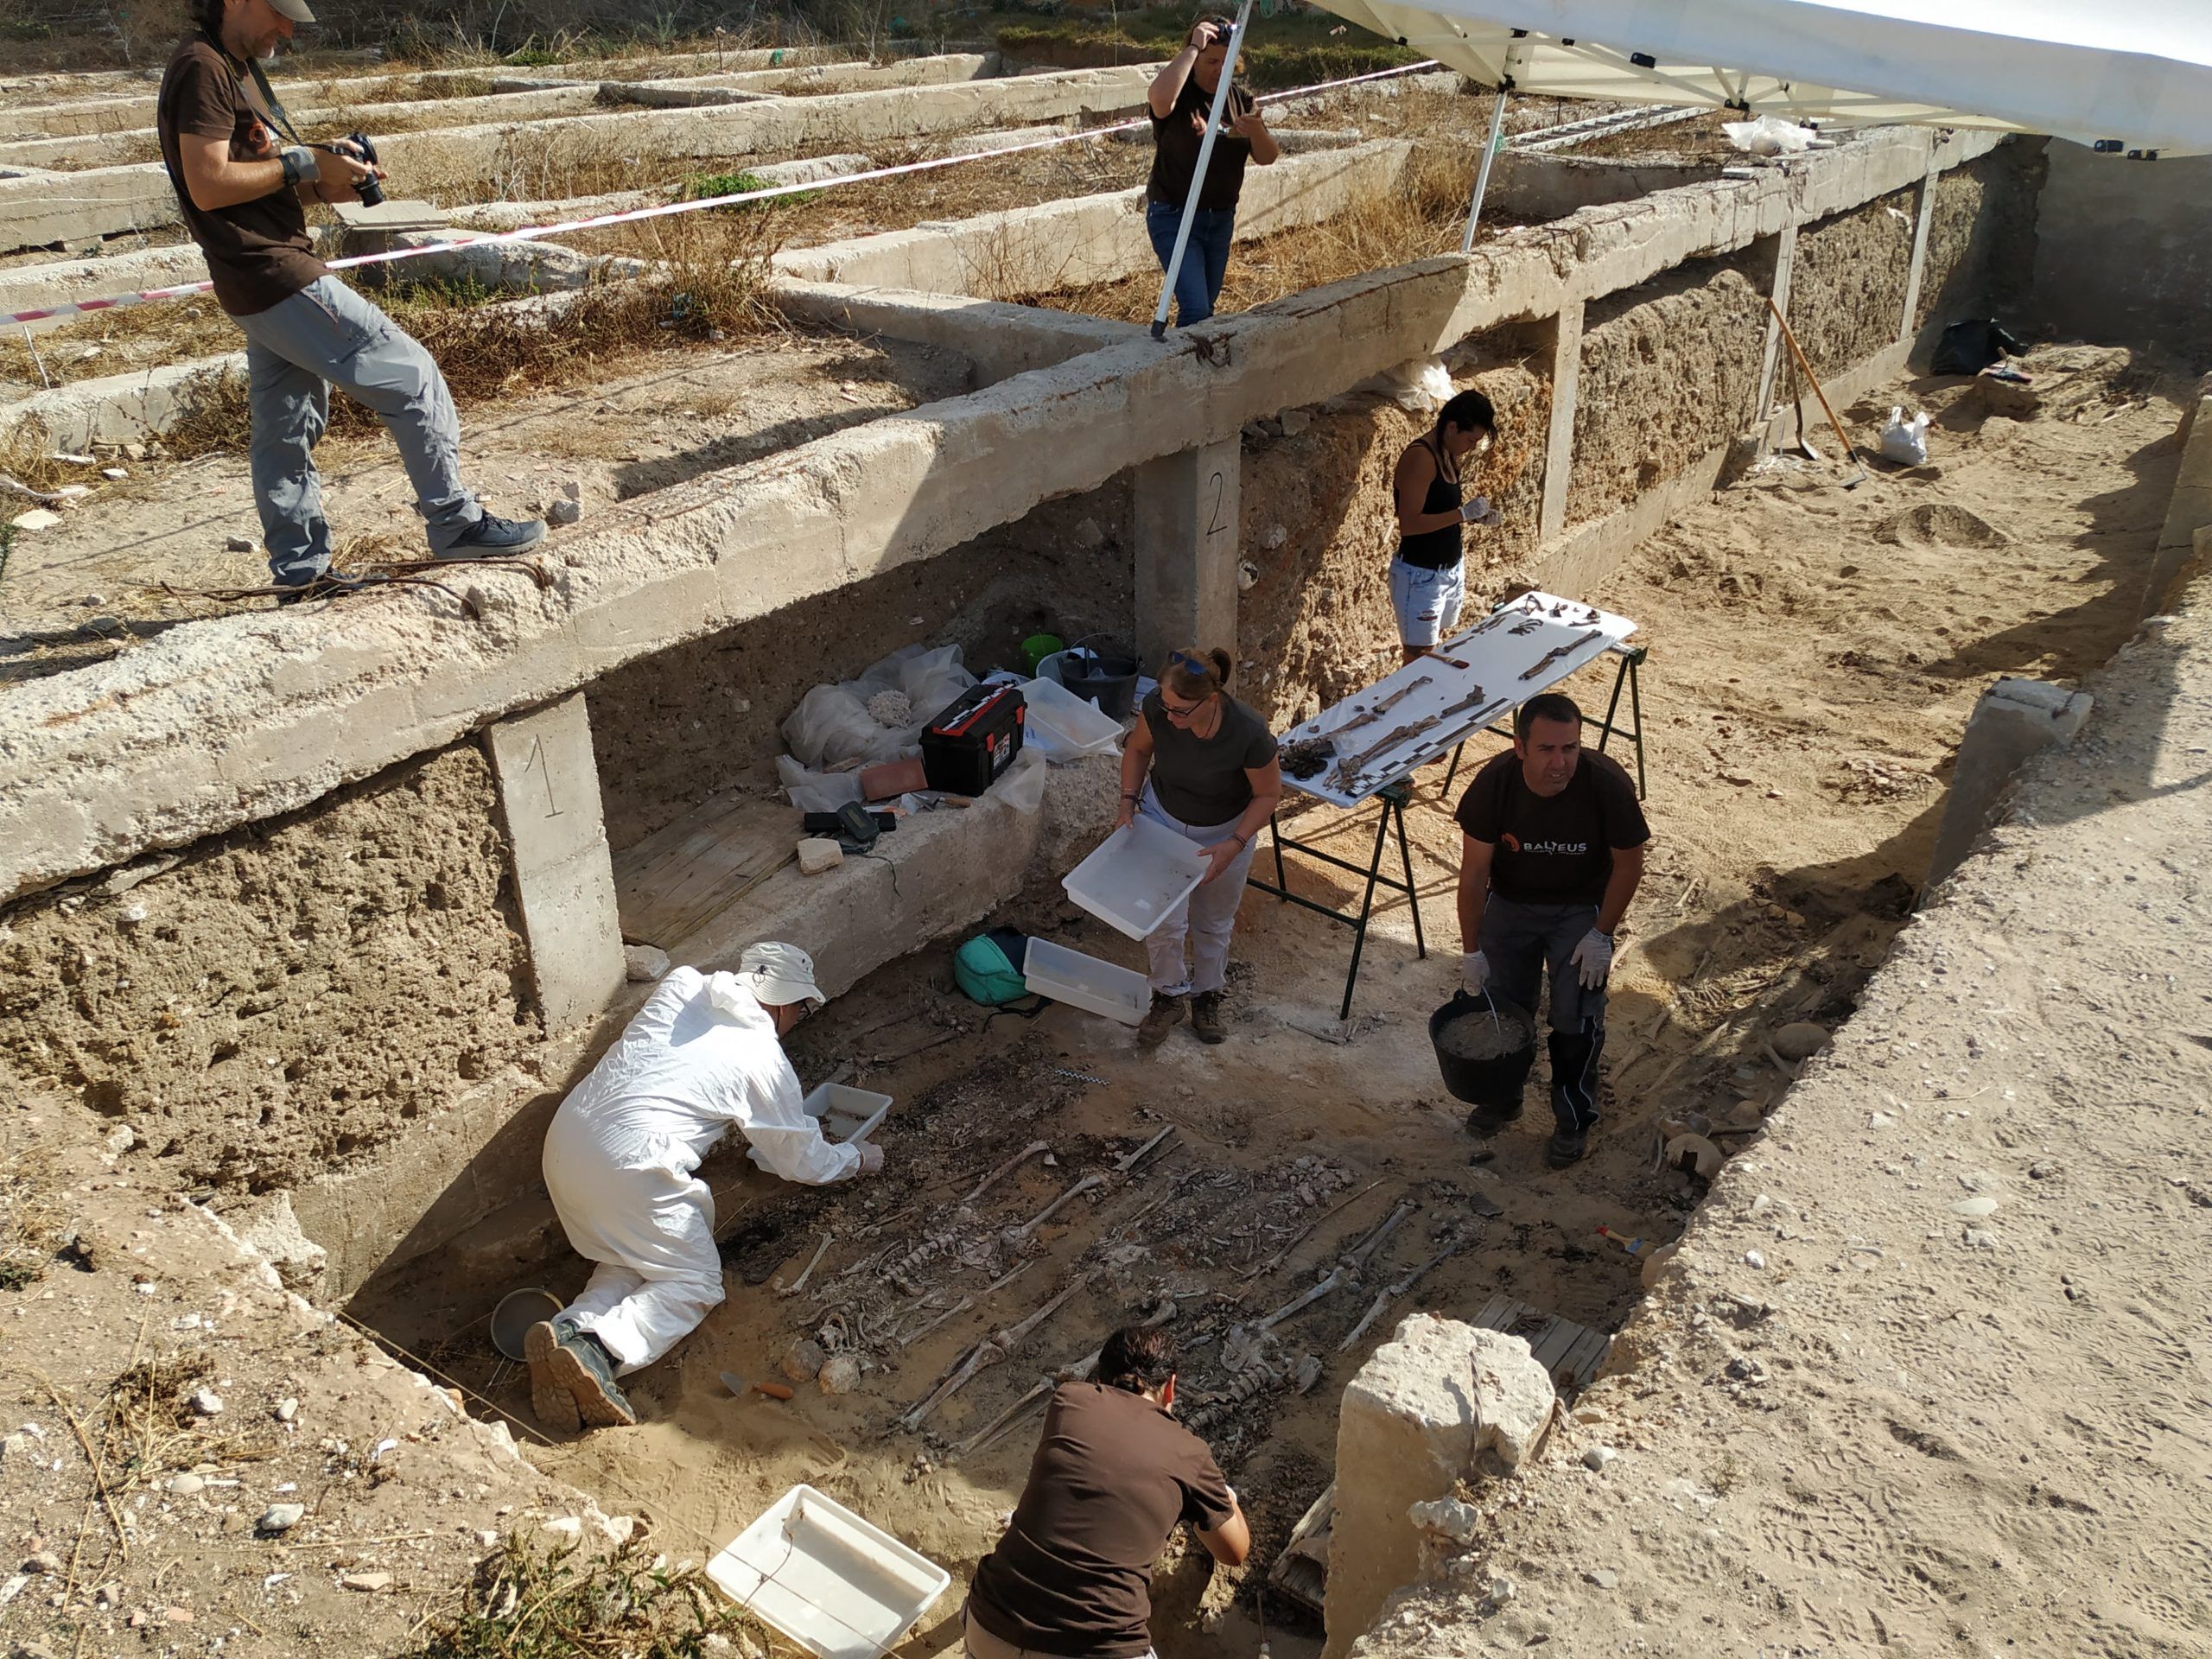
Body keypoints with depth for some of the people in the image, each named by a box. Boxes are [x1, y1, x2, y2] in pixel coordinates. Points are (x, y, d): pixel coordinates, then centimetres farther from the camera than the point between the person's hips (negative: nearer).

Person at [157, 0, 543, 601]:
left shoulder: (229, 68, 19)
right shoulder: (202, 68, -12)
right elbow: (209, 186, -20)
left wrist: (320, 181, 4)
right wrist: (301, 163, -14)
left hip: (260, 288, 10)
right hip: (276, 276, -10)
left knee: (287, 430, 12)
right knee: (412, 377, -6)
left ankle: (300, 571, 19)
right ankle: (455, 522, 0)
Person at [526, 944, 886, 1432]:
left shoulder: (681, 985, 12)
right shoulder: (765, 1062, -1)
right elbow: (803, 1162, 10)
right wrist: (857, 1160, 31)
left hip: (566, 1135, 7)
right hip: (629, 1167, -7)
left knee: (634, 1259, 21)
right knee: (694, 1285, 6)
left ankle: (571, 1328, -5)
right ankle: (599, 1351, -19)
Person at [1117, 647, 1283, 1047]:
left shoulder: (1249, 733, -37)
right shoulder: (1157, 708, -29)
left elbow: (1268, 794, -19)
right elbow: (1138, 749, -5)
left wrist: (1234, 846, -26)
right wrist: (1128, 804, -14)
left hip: (1225, 833, -1)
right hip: (1164, 820, 2)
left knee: (1214, 923, 18)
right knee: (1163, 920, 1)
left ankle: (1207, 995, 43)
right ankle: (1168, 997, 28)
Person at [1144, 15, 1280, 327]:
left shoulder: (1240, 99, 6)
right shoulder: (1179, 93, -11)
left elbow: (1268, 157, 1)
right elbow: (1159, 97, -38)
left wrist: (1257, 132, -22)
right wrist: (1192, 48, -28)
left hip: (1221, 218, 6)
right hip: (1175, 217, -6)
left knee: (1207, 306, 15)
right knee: (1195, 309, -17)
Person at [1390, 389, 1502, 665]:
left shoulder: (1448, 454, 7)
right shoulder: (1419, 457, -21)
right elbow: (1409, 524, -26)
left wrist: (1474, 516, 1)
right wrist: (1463, 513, -24)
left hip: (1451, 569, 9)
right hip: (1420, 577, -9)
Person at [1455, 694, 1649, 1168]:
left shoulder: (1608, 786, -30)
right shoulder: (1493, 784, -26)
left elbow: (1629, 864, -13)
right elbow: (1474, 872, -15)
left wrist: (1601, 934, -12)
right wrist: (1471, 951, -13)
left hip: (1581, 909, -1)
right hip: (1510, 902, 2)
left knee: (1577, 1018, -4)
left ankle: (1574, 1120, 20)